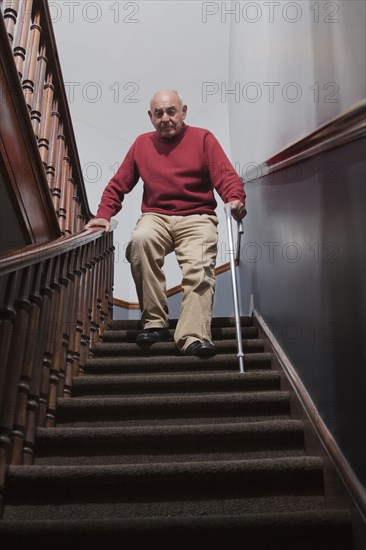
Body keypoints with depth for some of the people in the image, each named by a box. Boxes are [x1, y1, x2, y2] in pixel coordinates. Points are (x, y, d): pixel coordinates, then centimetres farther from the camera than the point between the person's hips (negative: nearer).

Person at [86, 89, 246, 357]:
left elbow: (226, 175, -3)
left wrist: (235, 199, -25)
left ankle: (194, 338, -34)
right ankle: (155, 323, -25)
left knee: (199, 267, -28)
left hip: (196, 218, -1)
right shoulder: (142, 144, 17)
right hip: (156, 216, 1)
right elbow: (118, 184, 18)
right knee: (141, 240, -32)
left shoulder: (203, 138, 9)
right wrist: (103, 215, 2)